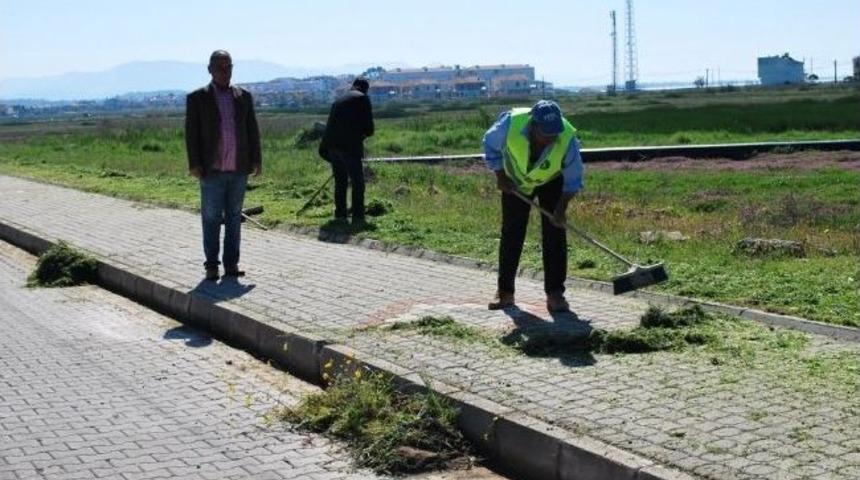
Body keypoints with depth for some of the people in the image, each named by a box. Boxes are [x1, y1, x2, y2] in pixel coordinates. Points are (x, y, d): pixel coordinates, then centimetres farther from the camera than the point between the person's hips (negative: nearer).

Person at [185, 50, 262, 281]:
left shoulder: (243, 96, 9)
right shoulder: (197, 98, 0)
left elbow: (252, 130, 10)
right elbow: (192, 133, -3)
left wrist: (256, 159, 4)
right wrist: (194, 164, -9)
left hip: (238, 169, 3)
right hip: (212, 170, -3)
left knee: (234, 217, 7)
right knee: (211, 218, 1)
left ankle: (231, 263, 13)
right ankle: (211, 265, 9)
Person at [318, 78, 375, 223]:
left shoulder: (339, 99, 21)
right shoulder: (362, 98, 1)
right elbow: (368, 126, -4)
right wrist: (365, 133, 18)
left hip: (332, 145, 7)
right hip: (350, 146, -6)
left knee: (340, 181, 16)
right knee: (357, 182, 0)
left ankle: (340, 214, 17)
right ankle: (358, 216, -3)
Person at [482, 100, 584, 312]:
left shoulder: (568, 139, -35)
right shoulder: (510, 123, -35)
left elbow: (573, 179, -19)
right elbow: (490, 145, -12)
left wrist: (561, 208, -28)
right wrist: (500, 175, -13)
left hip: (551, 182, -1)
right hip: (515, 181, 1)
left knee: (555, 233, -9)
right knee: (511, 234, 1)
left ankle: (555, 293, -3)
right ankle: (505, 292, 10)